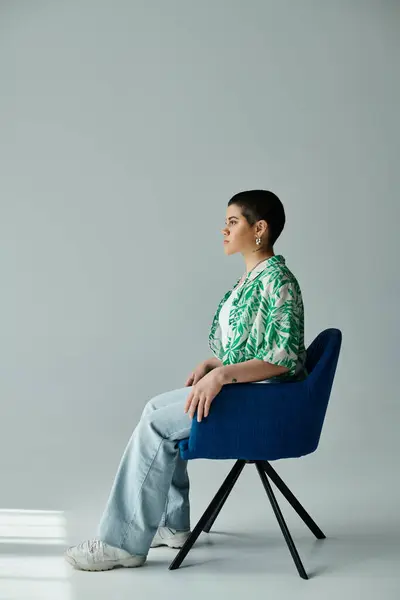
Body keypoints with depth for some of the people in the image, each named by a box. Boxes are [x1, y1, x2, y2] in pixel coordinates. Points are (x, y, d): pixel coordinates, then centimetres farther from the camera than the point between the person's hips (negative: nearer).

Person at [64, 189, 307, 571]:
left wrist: (221, 374, -27)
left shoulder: (277, 280, -16)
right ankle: (171, 524, 10)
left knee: (157, 421, -16)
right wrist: (210, 364, 5)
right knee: (157, 410, 2)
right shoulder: (252, 277, 14)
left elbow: (285, 358, -23)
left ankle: (124, 543, -9)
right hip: (239, 383, 10)